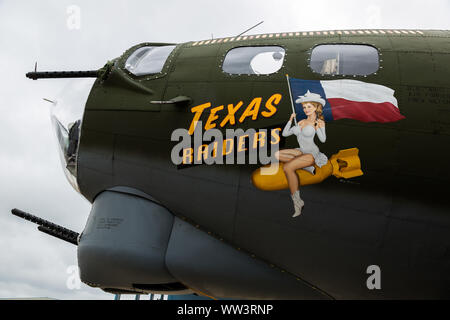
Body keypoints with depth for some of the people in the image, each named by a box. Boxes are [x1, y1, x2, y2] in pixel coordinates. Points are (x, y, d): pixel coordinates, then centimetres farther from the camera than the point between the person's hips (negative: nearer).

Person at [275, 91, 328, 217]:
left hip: (312, 153, -7)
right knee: (277, 155, -10)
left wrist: (317, 127, -28)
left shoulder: (320, 122, -4)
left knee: (287, 167, -29)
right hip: (302, 151, 7)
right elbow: (285, 133, 10)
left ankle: (296, 201, -23)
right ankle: (305, 166, -10)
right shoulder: (301, 122, 13)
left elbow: (323, 139, -19)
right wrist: (290, 120, 0)